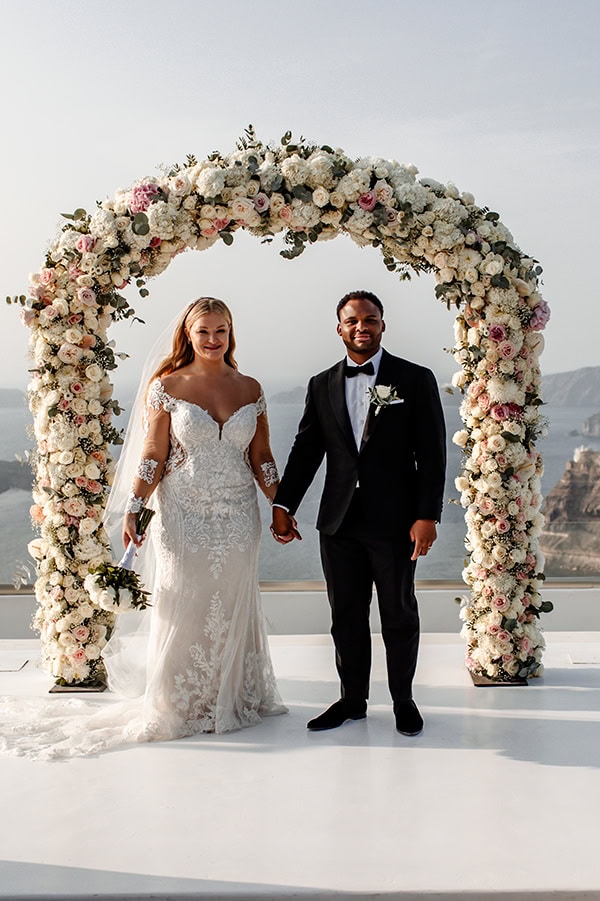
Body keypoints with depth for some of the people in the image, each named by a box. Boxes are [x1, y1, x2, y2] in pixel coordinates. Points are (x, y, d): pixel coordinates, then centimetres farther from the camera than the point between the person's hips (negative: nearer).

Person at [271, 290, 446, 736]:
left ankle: (403, 700, 26)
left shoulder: (416, 379, -1)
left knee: (399, 617, 10)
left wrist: (427, 515, -12)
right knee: (347, 618, 12)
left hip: (395, 523, -3)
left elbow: (432, 454, -5)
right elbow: (306, 449, 9)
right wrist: (283, 505, 1)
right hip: (339, 523, 3)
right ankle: (352, 699, 26)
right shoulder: (322, 385, 9)